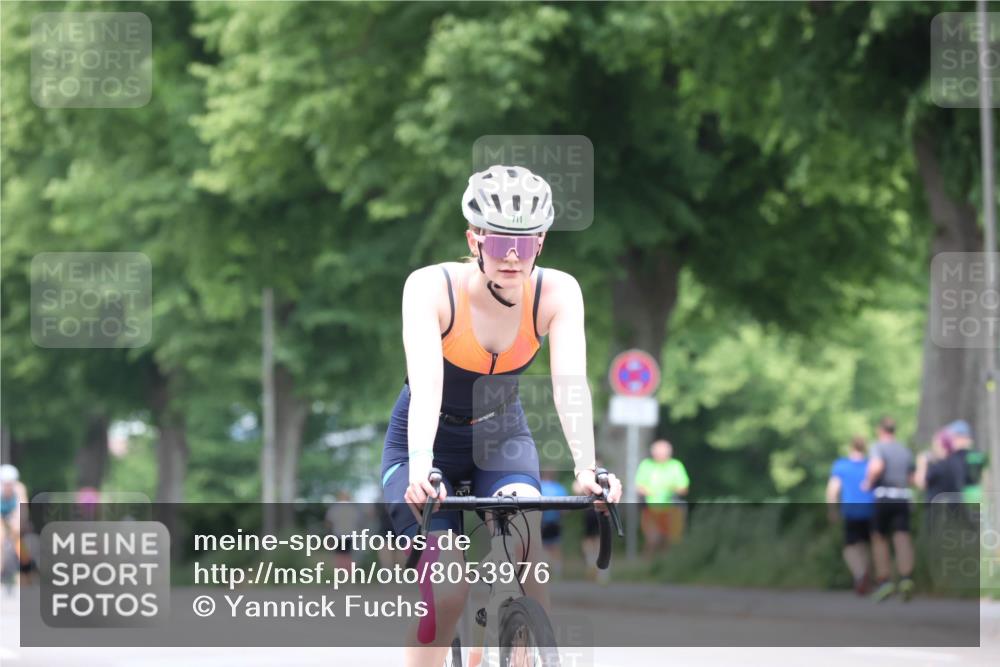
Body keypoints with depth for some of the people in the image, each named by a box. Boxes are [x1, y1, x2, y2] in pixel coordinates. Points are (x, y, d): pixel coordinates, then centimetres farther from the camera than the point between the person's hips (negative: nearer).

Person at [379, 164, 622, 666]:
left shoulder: (557, 292, -20)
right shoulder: (432, 287, -27)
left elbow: (570, 383, -32)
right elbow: (426, 386, -39)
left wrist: (586, 469, -47)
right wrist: (420, 470, -55)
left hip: (501, 437, 2)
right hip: (427, 442, -2)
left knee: (524, 550, -27)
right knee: (447, 589, -18)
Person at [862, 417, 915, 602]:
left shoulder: (879, 447, -3)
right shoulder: (905, 451, 15)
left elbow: (877, 467, -24)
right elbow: (911, 479, 23)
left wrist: (869, 482, -7)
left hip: (883, 498, -4)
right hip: (903, 499, 4)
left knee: (880, 538, 12)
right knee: (902, 538, -9)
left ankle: (884, 581, 4)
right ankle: (906, 578, -30)